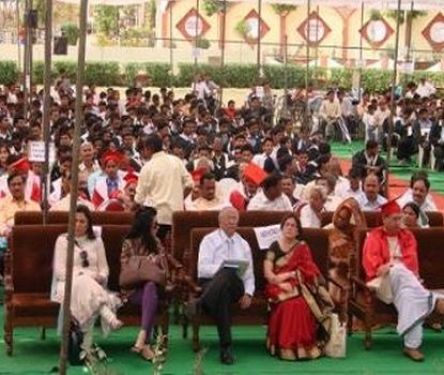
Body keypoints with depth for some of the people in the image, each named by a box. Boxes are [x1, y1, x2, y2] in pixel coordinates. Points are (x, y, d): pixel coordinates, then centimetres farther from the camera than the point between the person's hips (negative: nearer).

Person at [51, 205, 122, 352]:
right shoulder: (63, 240, 11)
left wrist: (101, 277, -9)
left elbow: (104, 268, 16)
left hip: (94, 284, 2)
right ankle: (110, 317, -59)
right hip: (69, 284, -2)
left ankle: (86, 346, -45)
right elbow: (59, 271, 0)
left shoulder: (96, 241, 20)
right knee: (84, 284, -39)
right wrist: (84, 275, -13)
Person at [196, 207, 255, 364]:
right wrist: (221, 268, -22)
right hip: (210, 283, -2)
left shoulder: (243, 244, 25)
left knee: (228, 274, -38)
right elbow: (202, 269, -3)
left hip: (235, 285, 2)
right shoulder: (209, 240, 12)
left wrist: (248, 293, -1)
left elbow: (249, 274, 20)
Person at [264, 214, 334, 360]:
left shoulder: (302, 247, 12)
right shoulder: (274, 247, 10)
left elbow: (308, 271, 1)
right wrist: (277, 279, -18)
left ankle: (303, 345, -24)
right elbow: (267, 272, 1)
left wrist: (287, 275, -11)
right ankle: (286, 346, -27)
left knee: (302, 303, -34)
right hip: (280, 287, -1)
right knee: (288, 303, -35)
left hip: (298, 286, 1)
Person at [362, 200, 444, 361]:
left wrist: (391, 265, -22)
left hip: (405, 280, 3)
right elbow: (370, 261, -6)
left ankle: (412, 345, -50)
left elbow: (411, 260, 0)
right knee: (399, 272, -40)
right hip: (383, 282, -3)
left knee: (408, 294, -38)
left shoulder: (407, 236, 17)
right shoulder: (374, 236, 9)